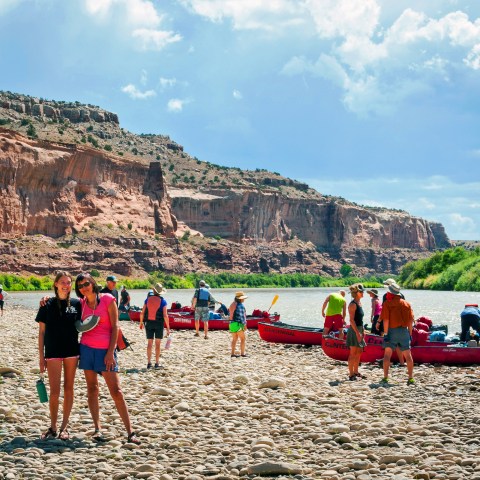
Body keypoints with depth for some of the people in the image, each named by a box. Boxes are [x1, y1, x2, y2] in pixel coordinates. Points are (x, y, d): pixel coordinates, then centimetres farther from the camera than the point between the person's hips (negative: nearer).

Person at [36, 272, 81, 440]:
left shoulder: (76, 304, 3)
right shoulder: (48, 305, -1)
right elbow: (41, 332, 2)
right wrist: (41, 356, -2)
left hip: (72, 351, 2)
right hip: (53, 352, -2)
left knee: (68, 389, 6)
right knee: (54, 391, -2)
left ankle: (64, 426, 15)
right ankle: (52, 427, 11)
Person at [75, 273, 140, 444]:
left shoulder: (108, 299, -4)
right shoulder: (81, 303, 7)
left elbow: (115, 327, -5)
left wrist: (110, 352, -10)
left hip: (105, 350, -4)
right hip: (86, 348, 4)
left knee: (116, 391, -5)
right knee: (92, 388, 4)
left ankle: (130, 432, -3)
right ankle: (97, 429, 11)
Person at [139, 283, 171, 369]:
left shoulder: (148, 299, -1)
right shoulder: (163, 301, -9)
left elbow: (142, 313, 1)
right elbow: (165, 315, -13)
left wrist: (141, 322, 16)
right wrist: (168, 327, -7)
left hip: (149, 323, 2)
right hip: (159, 323, -2)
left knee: (149, 343, 9)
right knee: (157, 344, 4)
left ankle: (149, 363, 12)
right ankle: (157, 363, 5)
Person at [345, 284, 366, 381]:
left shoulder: (359, 303, 13)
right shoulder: (353, 304, -15)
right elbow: (352, 320, -20)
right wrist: (357, 333, -23)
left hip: (359, 330, 9)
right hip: (354, 330, -9)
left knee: (359, 352, 13)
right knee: (353, 353, -5)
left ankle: (355, 372, 23)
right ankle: (351, 375, -1)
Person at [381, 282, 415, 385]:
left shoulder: (387, 303, -5)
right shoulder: (407, 303, 8)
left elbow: (386, 320, -11)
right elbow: (411, 321, 7)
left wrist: (385, 333, -10)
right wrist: (410, 334, 12)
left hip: (392, 330, -3)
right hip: (404, 331, 4)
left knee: (387, 354, 2)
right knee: (408, 355, 9)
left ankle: (385, 377, -3)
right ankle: (411, 378, 9)